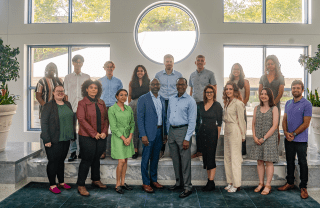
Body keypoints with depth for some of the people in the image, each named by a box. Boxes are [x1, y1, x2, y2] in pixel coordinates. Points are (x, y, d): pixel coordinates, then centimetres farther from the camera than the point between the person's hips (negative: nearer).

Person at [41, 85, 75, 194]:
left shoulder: (67, 104, 11)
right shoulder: (48, 106, -9)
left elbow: (72, 119, 17)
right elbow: (44, 123, -12)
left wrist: (72, 134, 12)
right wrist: (47, 140, -16)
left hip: (66, 139, 6)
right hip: (53, 140, -6)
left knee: (61, 160, 16)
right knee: (53, 161, 3)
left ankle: (61, 182, 27)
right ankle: (52, 185, 15)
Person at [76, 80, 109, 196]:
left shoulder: (101, 103, 11)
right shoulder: (82, 103, -5)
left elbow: (106, 118, 10)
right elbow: (81, 119, -13)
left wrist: (104, 132, -5)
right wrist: (94, 133, -16)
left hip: (101, 137, 5)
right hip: (87, 137, -5)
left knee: (97, 159, 16)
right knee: (86, 160, -1)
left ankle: (96, 180, 32)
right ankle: (80, 186, 10)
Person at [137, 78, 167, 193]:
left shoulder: (162, 99, 12)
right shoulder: (143, 99, -6)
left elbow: (164, 117, 15)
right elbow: (140, 118, -9)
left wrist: (165, 133, 11)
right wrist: (143, 135, -15)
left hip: (159, 132, 6)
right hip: (149, 133, -5)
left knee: (155, 158, 14)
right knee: (146, 158, 1)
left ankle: (154, 180, 27)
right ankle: (145, 183, 13)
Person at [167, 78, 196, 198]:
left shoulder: (190, 101, -6)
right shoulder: (171, 99, 12)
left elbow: (192, 121, -9)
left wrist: (187, 138, -15)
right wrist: (168, 132, 14)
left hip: (183, 130, -6)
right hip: (172, 130, 6)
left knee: (185, 160, -4)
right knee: (175, 160, 13)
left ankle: (187, 187, 6)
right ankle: (179, 183, 27)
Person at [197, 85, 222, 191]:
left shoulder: (217, 105, -5)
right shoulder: (201, 104, 9)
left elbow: (219, 122, -5)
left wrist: (218, 135, -9)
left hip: (212, 132, -5)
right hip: (202, 131, 6)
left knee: (211, 157, -6)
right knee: (205, 156, 9)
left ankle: (211, 182, 1)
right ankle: (209, 180, 18)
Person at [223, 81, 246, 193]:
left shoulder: (238, 103, -12)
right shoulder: (227, 102, 13)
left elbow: (241, 120, -10)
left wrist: (242, 135, -7)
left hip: (235, 131, -9)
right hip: (227, 130, 9)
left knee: (235, 158, -3)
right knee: (227, 158, 12)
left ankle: (236, 185, 7)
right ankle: (230, 182, 22)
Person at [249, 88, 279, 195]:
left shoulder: (274, 109, -3)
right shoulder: (257, 108, 10)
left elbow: (274, 126, -9)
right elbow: (253, 123, 10)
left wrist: (264, 138, -12)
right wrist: (254, 136, -3)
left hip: (270, 138, -4)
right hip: (258, 139, 4)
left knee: (269, 162, 0)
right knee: (259, 162, 8)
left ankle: (268, 185, 10)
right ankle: (261, 184, 19)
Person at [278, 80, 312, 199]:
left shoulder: (307, 104, -9)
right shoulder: (288, 103, 10)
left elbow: (306, 123, -13)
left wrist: (293, 134, -14)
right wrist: (286, 132, -6)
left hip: (301, 140, -6)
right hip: (288, 139, 6)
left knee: (302, 163, 4)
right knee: (290, 162, 15)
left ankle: (303, 187, 16)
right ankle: (290, 183, 29)